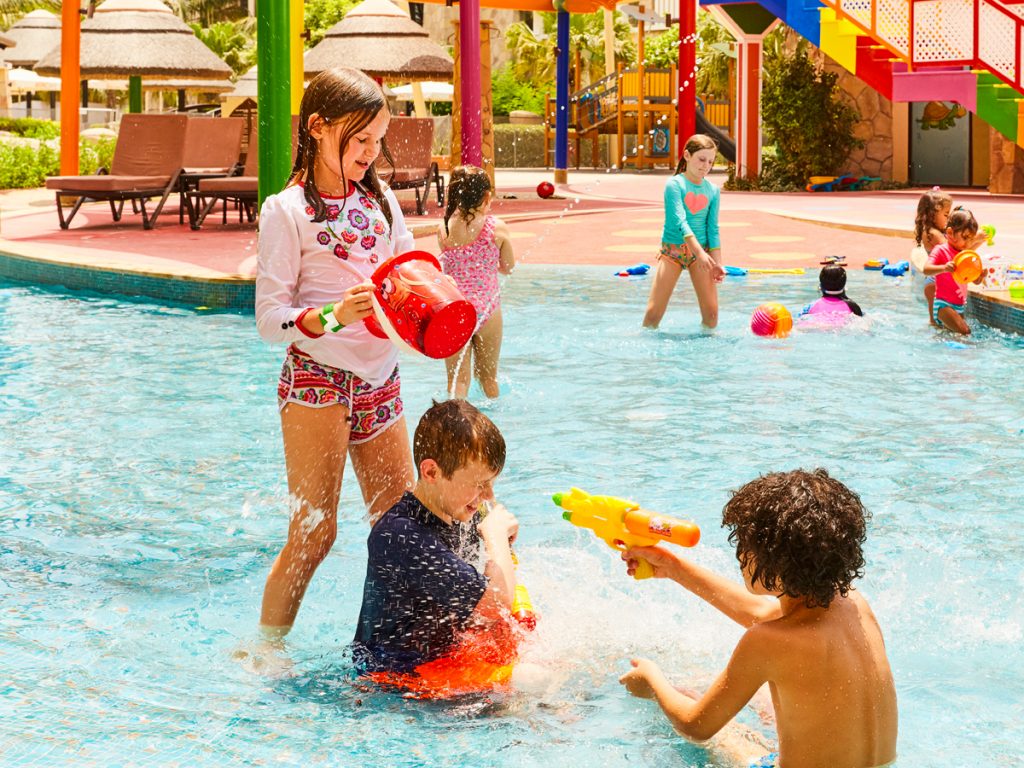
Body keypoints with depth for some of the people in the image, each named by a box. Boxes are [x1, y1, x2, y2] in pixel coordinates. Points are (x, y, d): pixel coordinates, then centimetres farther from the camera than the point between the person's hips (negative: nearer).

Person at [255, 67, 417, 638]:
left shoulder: (380, 199, 10)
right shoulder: (287, 211, -8)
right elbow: (270, 319, -12)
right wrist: (334, 316, -29)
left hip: (381, 379, 6)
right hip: (318, 381, -6)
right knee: (314, 533, -3)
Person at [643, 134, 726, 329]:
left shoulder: (712, 190, 5)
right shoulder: (674, 185, -9)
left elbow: (713, 229, 5)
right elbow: (680, 221, -19)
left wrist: (717, 263, -4)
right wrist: (700, 252, -30)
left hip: (701, 252, 3)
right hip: (672, 249, -3)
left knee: (711, 312, -6)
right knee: (653, 313, -8)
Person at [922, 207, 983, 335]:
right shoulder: (940, 250, -10)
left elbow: (976, 281, 18)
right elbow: (926, 269, -27)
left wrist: (981, 275, -7)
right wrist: (943, 268, -46)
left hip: (960, 305, 8)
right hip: (944, 304, -8)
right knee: (964, 332, -26)